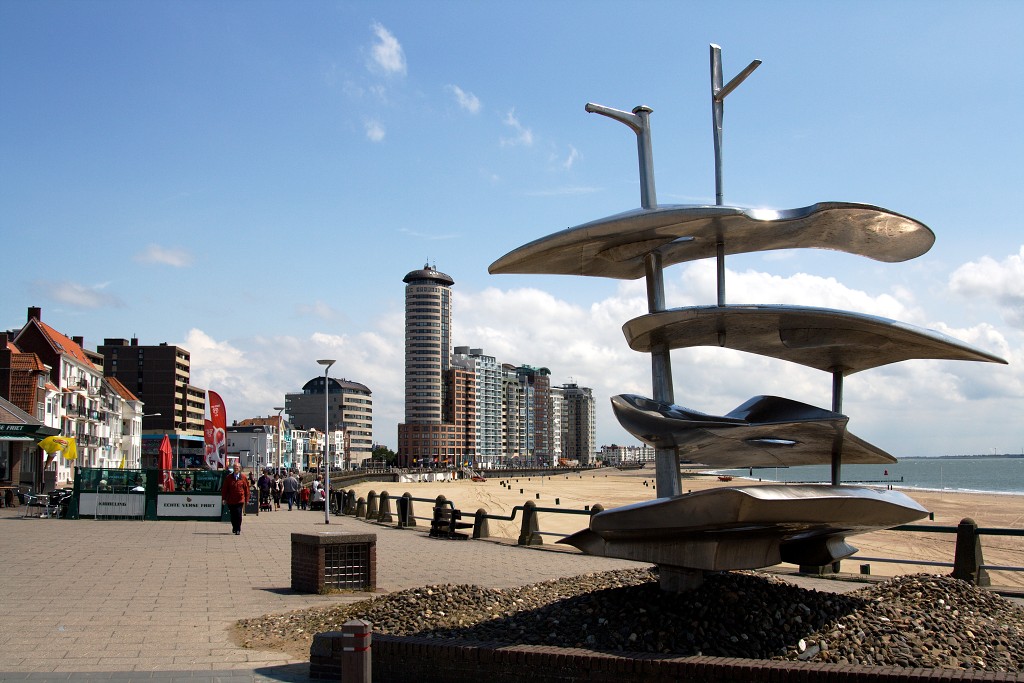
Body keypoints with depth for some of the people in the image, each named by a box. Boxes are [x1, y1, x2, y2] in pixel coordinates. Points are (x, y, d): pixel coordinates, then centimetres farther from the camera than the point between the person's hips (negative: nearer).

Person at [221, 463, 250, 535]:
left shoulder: (243, 478, 3)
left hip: (240, 500, -2)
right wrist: (224, 498, 1)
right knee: (233, 515, 10)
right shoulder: (228, 478, 4)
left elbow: (246, 489, 6)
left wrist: (246, 499, 4)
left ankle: (238, 530, -1)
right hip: (230, 500, 2)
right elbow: (224, 488, 6)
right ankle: (234, 528, 29)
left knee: (238, 515, -8)